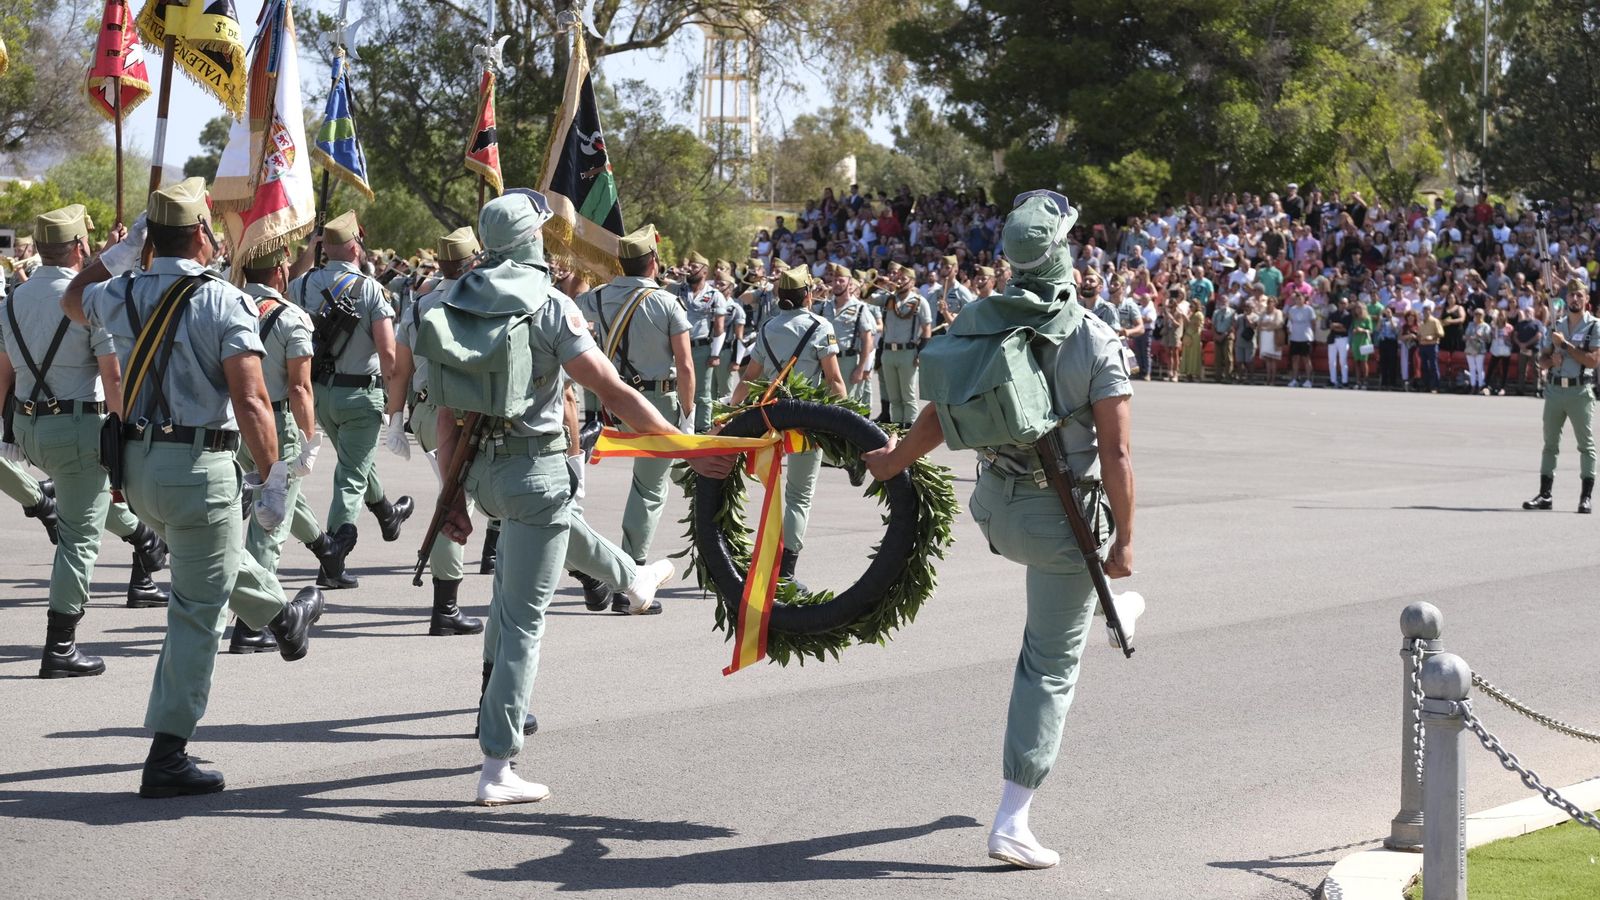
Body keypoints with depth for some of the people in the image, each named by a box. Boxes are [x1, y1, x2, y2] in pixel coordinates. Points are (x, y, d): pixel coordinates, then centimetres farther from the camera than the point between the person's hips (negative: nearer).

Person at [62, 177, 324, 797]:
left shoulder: (123, 295, 3)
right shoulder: (224, 303, -15)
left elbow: (74, 299, 29)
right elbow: (251, 403, -21)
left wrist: (122, 249, 25)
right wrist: (272, 480, -13)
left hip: (138, 465, 7)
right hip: (200, 466, -7)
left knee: (217, 555, 34)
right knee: (197, 613, 0)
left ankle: (282, 616, 59)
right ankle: (167, 758, 0)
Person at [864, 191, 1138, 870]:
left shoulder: (978, 324, -6)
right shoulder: (1094, 341, -16)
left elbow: (943, 413, 4)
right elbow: (1115, 452, -17)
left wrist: (893, 461, 23)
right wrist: (1125, 540, -8)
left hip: (996, 509, 4)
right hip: (1064, 520, -4)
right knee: (1050, 668, 4)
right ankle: (1012, 821, 2)